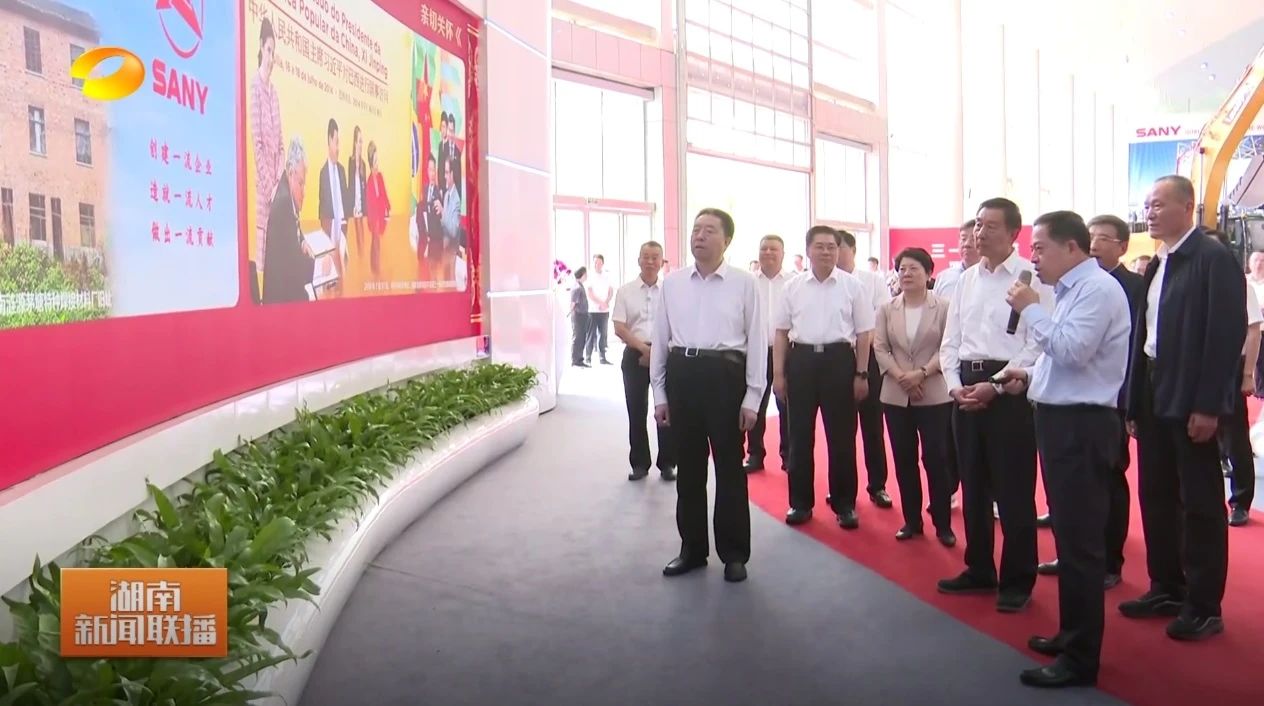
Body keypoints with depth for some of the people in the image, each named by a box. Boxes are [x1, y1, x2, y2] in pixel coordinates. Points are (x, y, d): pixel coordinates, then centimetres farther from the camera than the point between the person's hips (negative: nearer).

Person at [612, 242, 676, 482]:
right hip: (635, 355, 1)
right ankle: (639, 464, 16)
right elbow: (619, 328, -3)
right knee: (636, 412, 6)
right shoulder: (625, 291, 4)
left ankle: (667, 464, 13)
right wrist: (644, 348, -13)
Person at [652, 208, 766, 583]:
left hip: (724, 374, -3)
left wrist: (752, 397, -5)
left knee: (730, 468, 7)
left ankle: (734, 553, 21)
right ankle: (692, 548, 28)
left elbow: (756, 341, -1)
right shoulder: (672, 282, 7)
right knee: (688, 467, 13)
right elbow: (660, 338, 9)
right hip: (681, 374, 3)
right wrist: (659, 394, 7)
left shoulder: (744, 283, -2)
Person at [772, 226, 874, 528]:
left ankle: (844, 503, 20)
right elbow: (782, 331, 9)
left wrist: (861, 374, -2)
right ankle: (801, 501, 20)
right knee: (800, 435, 7)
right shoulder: (793, 286, 5)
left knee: (842, 436, 5)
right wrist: (778, 373, 4)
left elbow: (864, 333, 2)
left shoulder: (853, 286, 1)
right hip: (801, 359, 2)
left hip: (839, 359, -1)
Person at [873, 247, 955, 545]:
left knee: (936, 458, -1)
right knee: (904, 459, 7)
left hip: (935, 395, -3)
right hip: (896, 396, 3)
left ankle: (943, 523, 9)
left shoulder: (943, 308, -1)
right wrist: (902, 377, -13)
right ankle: (911, 520, 18)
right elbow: (879, 348, 0)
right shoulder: (886, 310, 8)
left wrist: (922, 373, -18)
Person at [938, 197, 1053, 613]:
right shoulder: (966, 280, 13)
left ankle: (1017, 580, 15)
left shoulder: (1032, 277, -7)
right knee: (973, 485, 14)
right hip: (966, 388, 6)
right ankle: (979, 569, 27)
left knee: (1013, 490, 2)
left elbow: (1037, 345, -13)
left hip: (1009, 389, -6)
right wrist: (955, 385, -1)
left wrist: (994, 386, -16)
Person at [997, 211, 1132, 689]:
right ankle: (1071, 634, 32)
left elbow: (1072, 351, -25)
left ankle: (1080, 659, 6)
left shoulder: (1098, 289, -14)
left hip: (1081, 426, -10)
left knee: (1080, 543, -3)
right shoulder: (1072, 290, 16)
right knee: (1069, 537, 18)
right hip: (1063, 420, 10)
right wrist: (1030, 375, 9)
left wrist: (1031, 309, -15)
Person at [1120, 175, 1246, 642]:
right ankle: (1166, 589, 27)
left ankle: (1204, 607, 13)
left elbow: (1227, 334, -16)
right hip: (1153, 394, 8)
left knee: (1200, 502, 2)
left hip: (1191, 400, -8)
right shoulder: (1157, 265, 13)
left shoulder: (1213, 259, -9)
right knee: (1156, 496, 14)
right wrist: (1134, 402, 10)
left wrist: (1208, 406, -19)